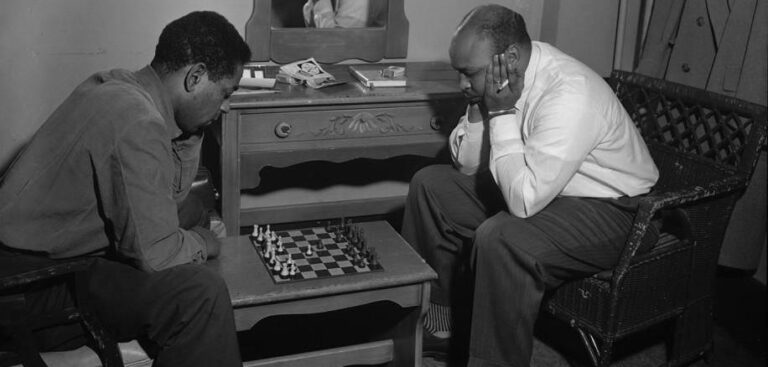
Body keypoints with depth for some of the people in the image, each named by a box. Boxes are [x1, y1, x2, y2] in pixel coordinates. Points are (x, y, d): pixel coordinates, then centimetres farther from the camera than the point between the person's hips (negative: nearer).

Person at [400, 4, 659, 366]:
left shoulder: (569, 94, -31)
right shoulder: (495, 79, -7)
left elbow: (525, 201, -35)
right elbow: (468, 166, 0)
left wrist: (502, 113, -29)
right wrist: (479, 108, -16)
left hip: (606, 209, -8)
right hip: (534, 187, 9)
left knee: (499, 239, -35)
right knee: (430, 184, 4)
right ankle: (432, 324, 14)